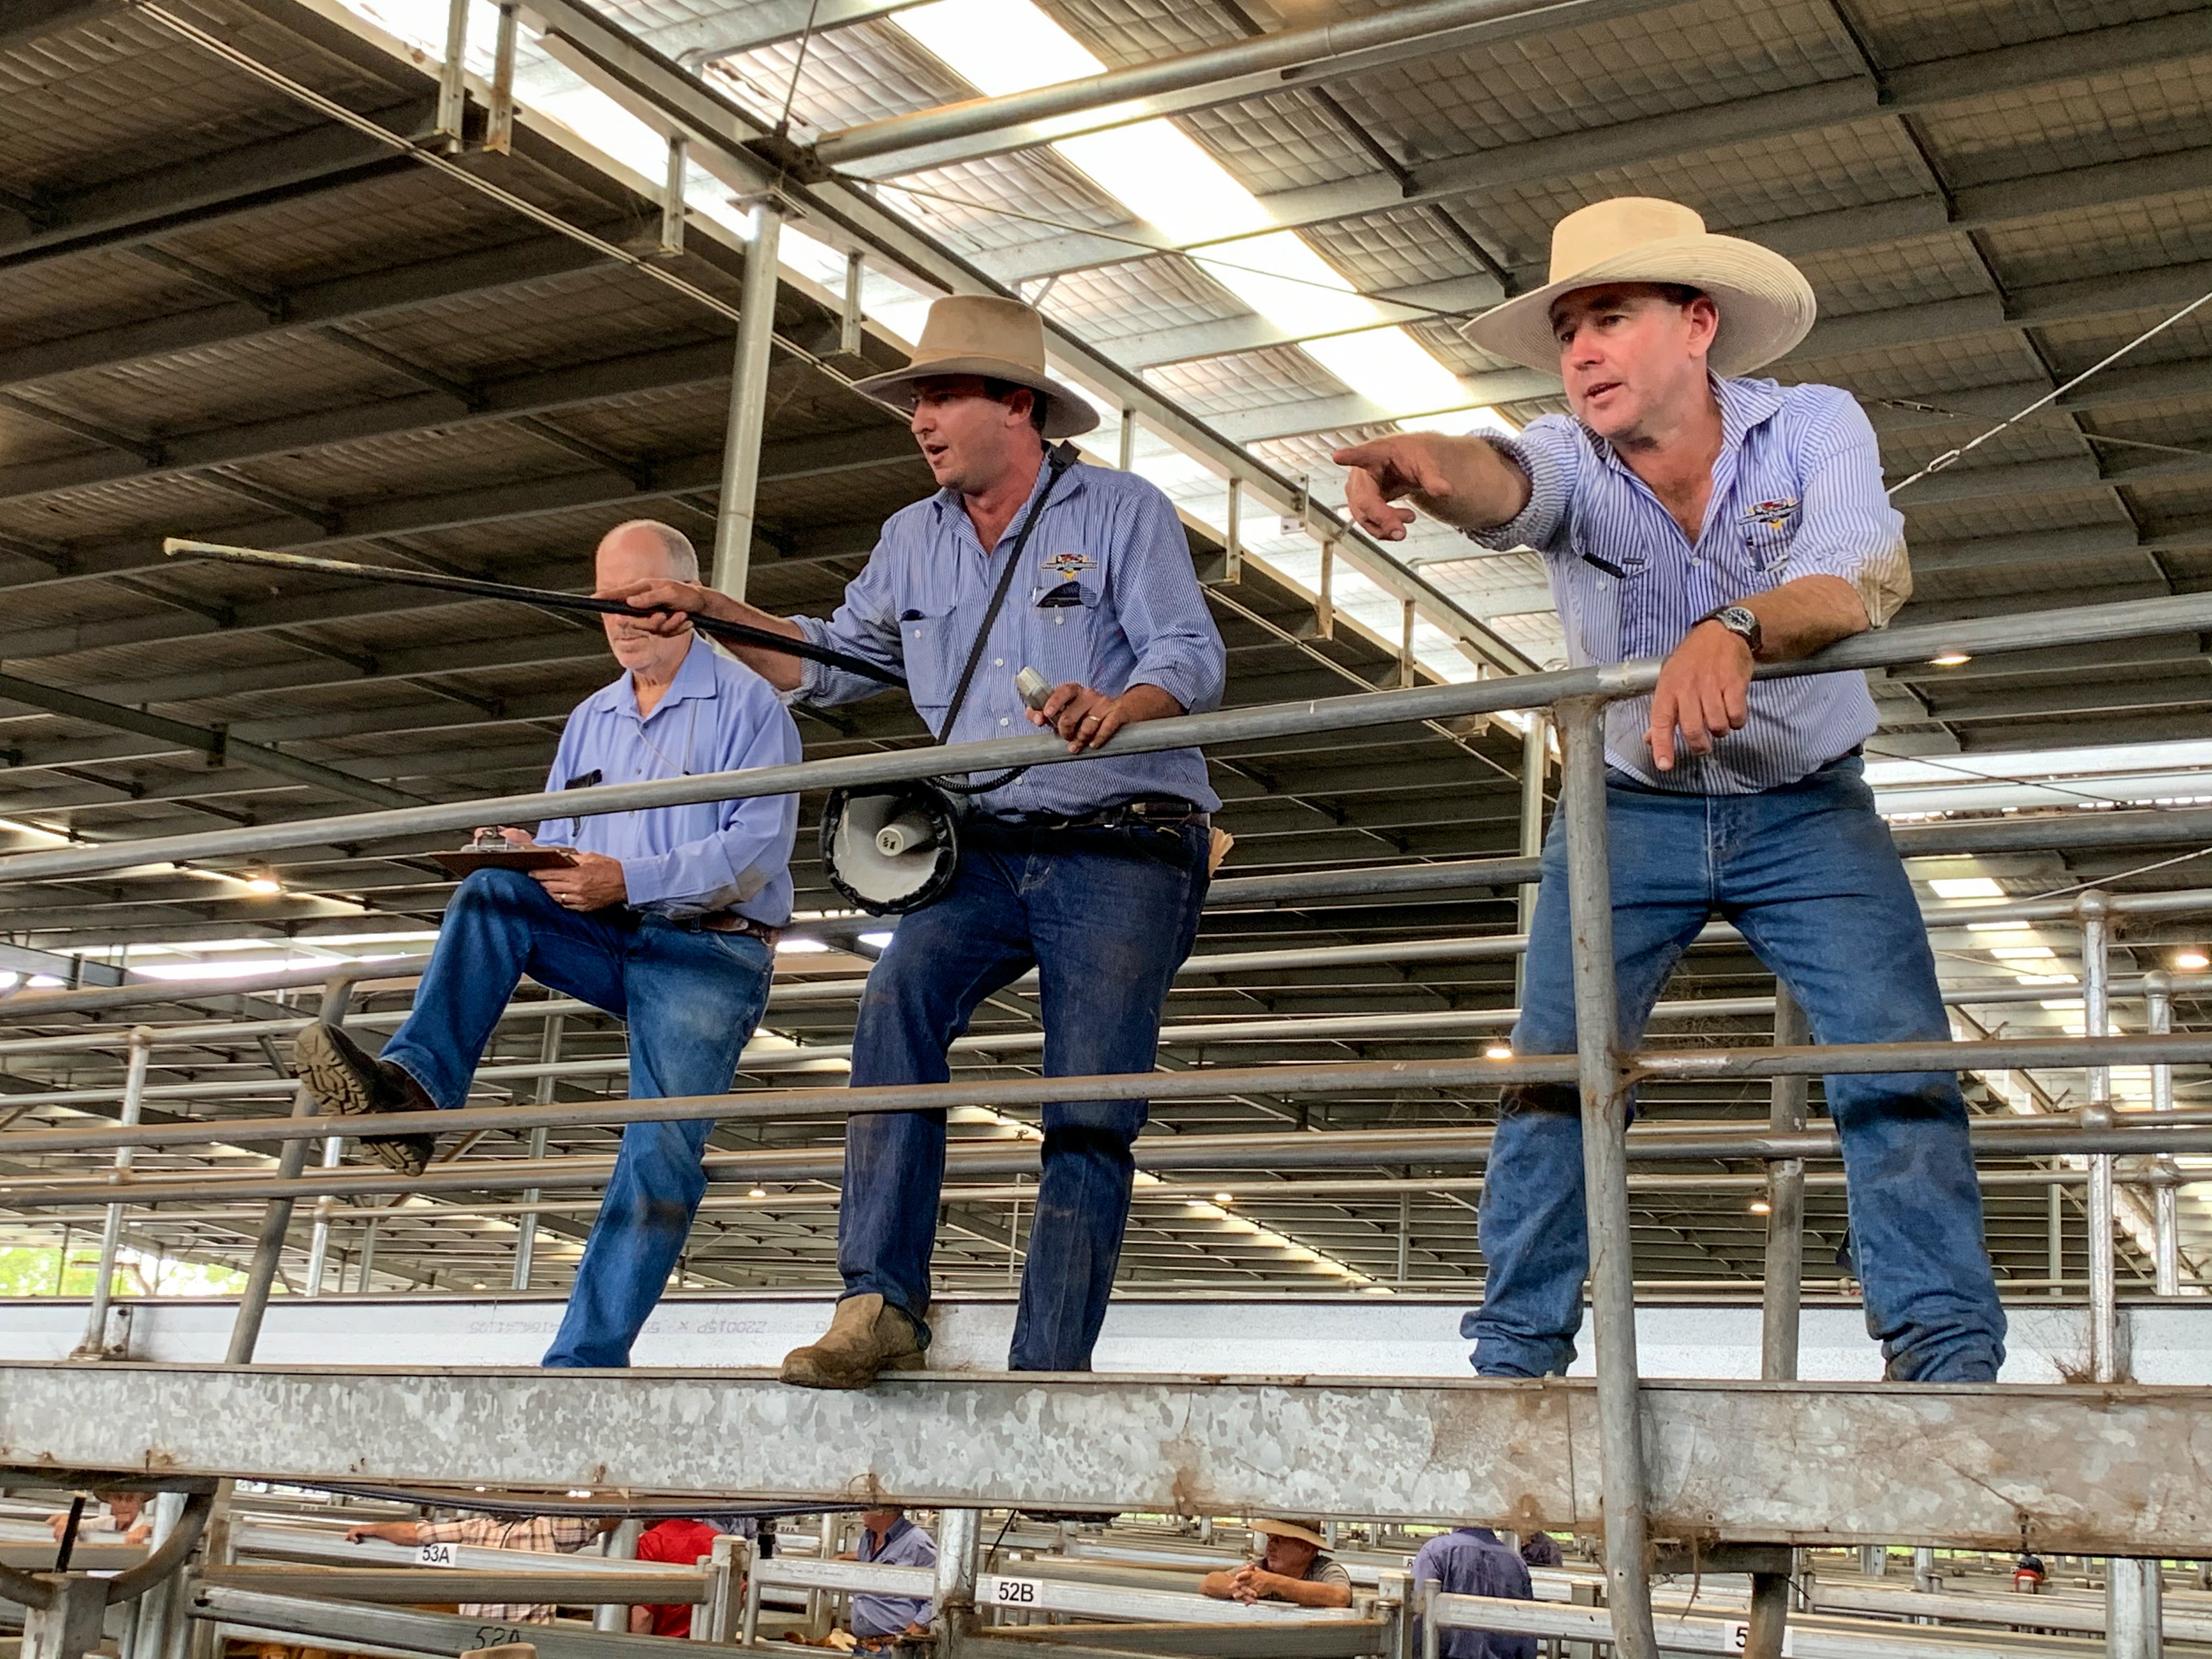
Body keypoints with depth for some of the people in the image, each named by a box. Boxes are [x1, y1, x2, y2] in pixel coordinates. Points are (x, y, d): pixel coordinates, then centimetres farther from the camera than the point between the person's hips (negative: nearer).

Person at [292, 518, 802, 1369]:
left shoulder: (747, 704, -2)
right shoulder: (590, 721, 20)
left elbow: (759, 848, -15)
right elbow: (559, 842, 17)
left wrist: (629, 879, -26)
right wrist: (529, 854, -10)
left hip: (706, 953, -6)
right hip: (608, 944, 6)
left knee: (663, 1148, -21)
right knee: (492, 894, -20)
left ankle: (585, 1359, -25)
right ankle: (415, 1084, -38)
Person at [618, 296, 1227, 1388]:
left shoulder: (1122, 510, 0)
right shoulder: (915, 540, 17)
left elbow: (1194, 659, -10)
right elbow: (831, 662, 24)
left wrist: (1116, 708, -32)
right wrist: (714, 615, 10)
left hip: (1122, 856, -4)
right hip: (986, 851, 4)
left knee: (1089, 1115, -8)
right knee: (899, 1001, -24)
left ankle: (1047, 1372, -5)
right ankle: (881, 1305, -27)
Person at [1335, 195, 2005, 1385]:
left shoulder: (1813, 427, -13)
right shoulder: (1573, 461, -11)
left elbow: (1868, 575, -32)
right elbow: (1504, 483, -36)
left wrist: (1735, 631, -55)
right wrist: (1429, 465, -62)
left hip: (1806, 808, -1)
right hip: (1628, 809, 1)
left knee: (1899, 1061, -14)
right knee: (1549, 1076, -8)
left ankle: (1950, 1360, -8)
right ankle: (1515, 1358, 0)